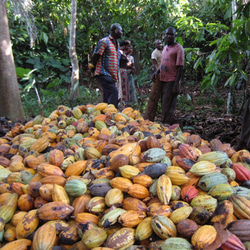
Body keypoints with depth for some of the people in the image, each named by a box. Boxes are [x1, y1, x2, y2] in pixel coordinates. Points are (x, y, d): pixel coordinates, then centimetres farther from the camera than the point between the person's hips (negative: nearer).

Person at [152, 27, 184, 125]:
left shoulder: (178, 48, -7)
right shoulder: (165, 47, 17)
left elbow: (180, 67, -12)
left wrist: (176, 84, -18)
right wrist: (157, 71, 8)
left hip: (172, 81, -8)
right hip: (163, 80, 8)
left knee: (168, 107, -7)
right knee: (163, 105, 13)